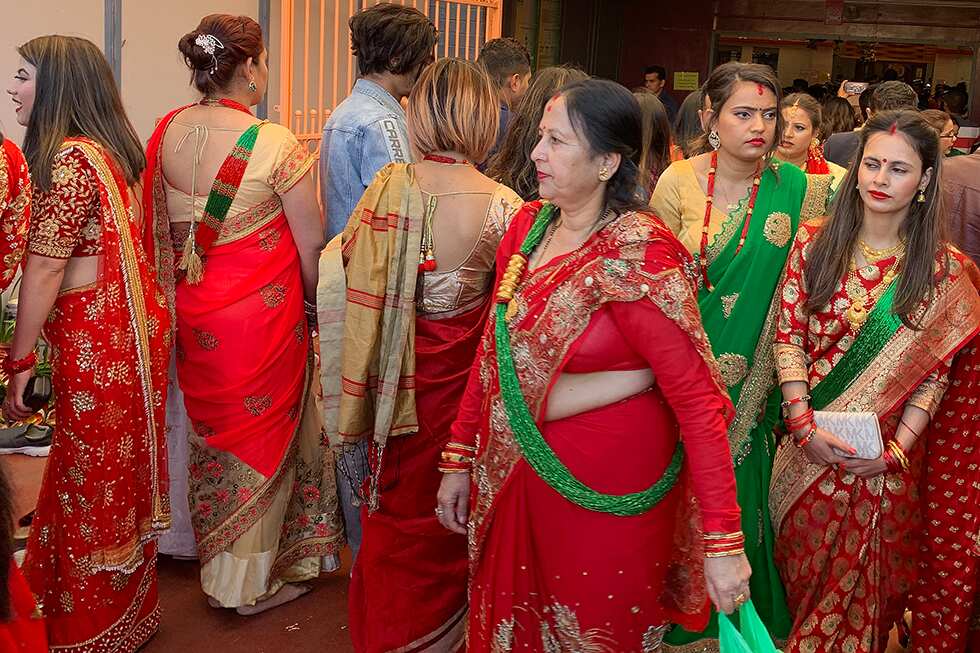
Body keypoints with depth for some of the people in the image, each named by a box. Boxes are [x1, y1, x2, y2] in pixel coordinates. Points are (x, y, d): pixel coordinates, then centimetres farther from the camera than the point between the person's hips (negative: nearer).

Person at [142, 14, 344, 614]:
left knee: (213, 428, 22)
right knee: (262, 434, 10)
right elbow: (312, 243, -13)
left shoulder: (167, 132, -1)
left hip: (192, 311, 6)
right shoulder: (275, 144, -19)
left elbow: (160, 226, 9)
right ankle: (253, 582, 23)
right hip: (262, 311, -6)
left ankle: (216, 561, 41)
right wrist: (312, 298, 5)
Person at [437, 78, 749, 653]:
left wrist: (723, 542, -23)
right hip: (515, 481, 6)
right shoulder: (528, 225, 0)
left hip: (605, 497, -6)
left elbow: (698, 400, -21)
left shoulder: (638, 258, -20)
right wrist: (461, 460, 9)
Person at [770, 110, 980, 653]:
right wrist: (806, 424, -16)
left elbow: (935, 372, -5)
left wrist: (897, 448, -15)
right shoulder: (814, 242, -4)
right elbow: (788, 335, -6)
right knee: (802, 565, 17)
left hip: (887, 454, -1)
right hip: (808, 442, 1)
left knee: (865, 579, 13)